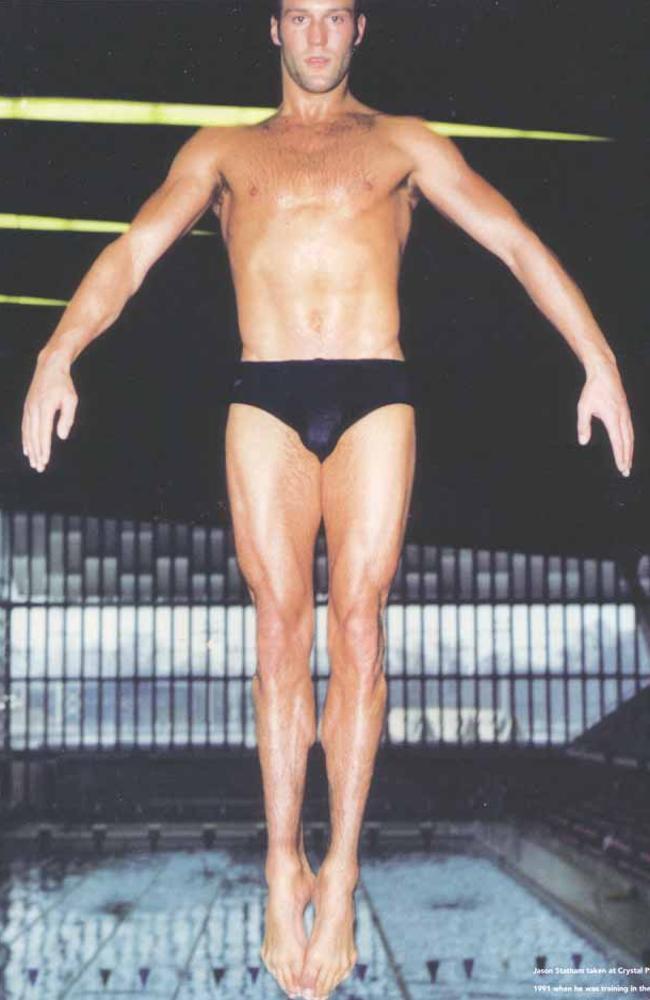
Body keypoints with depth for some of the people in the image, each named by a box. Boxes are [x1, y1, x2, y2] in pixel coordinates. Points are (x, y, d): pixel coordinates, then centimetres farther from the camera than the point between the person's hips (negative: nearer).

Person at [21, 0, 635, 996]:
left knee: (357, 619, -7)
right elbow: (131, 253, 7)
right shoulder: (222, 150, 18)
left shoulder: (404, 143, 16)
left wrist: (599, 360, -4)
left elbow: (518, 242, 8)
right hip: (264, 399, 1)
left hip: (374, 396, 0)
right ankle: (284, 867, 0)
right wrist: (57, 356, -10)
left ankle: (340, 871, -2)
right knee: (280, 622, -5)